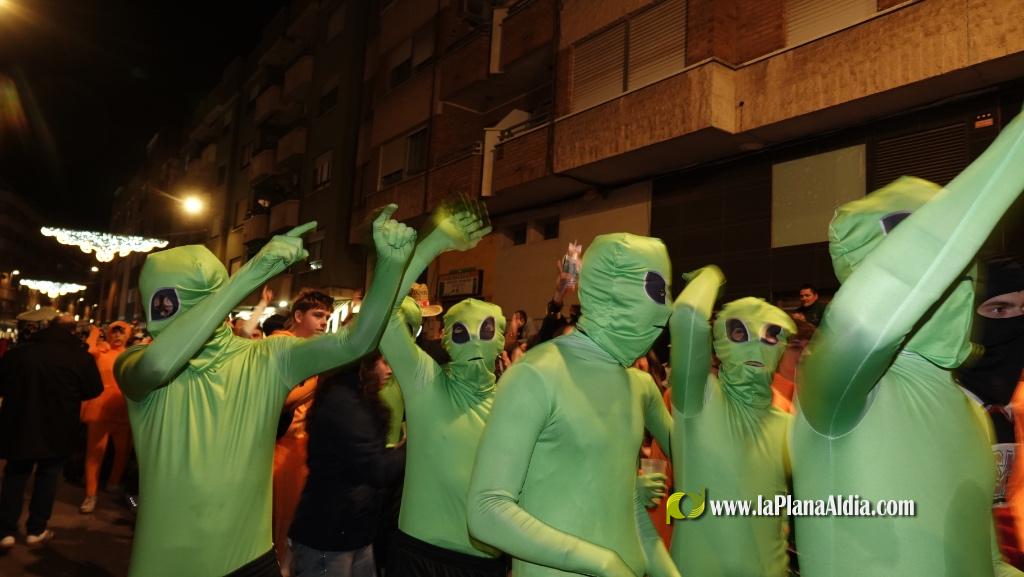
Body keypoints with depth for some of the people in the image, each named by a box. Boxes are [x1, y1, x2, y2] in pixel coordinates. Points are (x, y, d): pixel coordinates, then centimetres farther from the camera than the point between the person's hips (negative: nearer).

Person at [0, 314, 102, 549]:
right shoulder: (81, 357, -13)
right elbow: (94, 390, -4)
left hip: (20, 424, 2)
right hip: (58, 430, -2)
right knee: (47, 476, 11)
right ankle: (36, 530, 17)